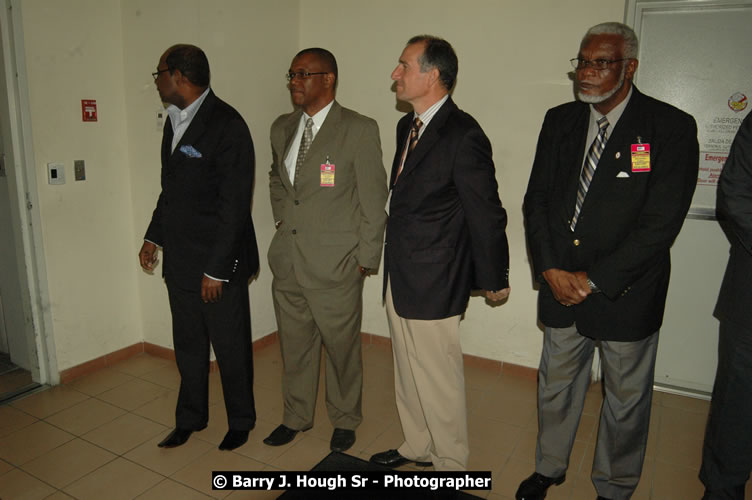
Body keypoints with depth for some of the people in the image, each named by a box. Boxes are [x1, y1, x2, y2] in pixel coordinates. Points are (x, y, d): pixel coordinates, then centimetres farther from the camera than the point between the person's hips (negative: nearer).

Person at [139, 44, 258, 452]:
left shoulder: (227, 125, -16)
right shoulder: (174, 120, 10)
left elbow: (234, 204, -19)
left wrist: (217, 268, -19)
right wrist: (153, 236, 16)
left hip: (219, 263, -7)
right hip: (179, 259, 8)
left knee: (230, 346, 9)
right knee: (188, 345, 19)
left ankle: (240, 421, 30)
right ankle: (190, 417, 38)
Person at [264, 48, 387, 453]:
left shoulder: (359, 130, -10)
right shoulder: (282, 127, 10)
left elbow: (373, 198, -9)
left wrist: (366, 258, -9)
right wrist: (282, 218, 13)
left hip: (335, 263, -5)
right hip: (287, 258, 6)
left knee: (341, 346, 10)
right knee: (294, 343, 18)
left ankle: (345, 419, 33)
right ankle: (296, 416, 39)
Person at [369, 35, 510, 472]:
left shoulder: (463, 136, -19)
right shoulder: (407, 126, 9)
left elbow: (486, 214, -14)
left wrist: (495, 279, -6)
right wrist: (389, 259, 16)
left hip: (433, 284, -9)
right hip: (400, 278, 9)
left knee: (438, 379, 7)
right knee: (408, 373, 22)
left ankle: (450, 463, 30)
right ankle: (418, 447, 43)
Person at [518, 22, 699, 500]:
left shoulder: (671, 127, -10)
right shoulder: (560, 121, 4)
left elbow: (662, 222, -16)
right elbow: (537, 200, 4)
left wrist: (594, 279, -16)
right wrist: (550, 269, -7)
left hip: (626, 294, -3)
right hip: (561, 285, 4)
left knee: (627, 398, 14)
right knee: (556, 385, 19)